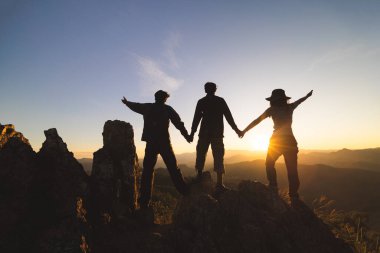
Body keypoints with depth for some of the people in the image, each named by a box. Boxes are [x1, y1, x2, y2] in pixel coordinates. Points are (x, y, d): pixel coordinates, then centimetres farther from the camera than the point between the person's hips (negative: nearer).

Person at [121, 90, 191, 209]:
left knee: (147, 171, 7)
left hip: (151, 143, 2)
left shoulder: (147, 107, 13)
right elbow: (179, 123, -2)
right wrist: (187, 136, -2)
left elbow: (135, 106, 32)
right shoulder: (167, 109, 5)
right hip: (164, 142, -2)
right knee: (173, 169, 1)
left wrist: (126, 102, 51)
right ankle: (185, 193, 0)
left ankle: (144, 201, 8)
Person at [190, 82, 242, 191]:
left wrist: (192, 133, 4)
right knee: (218, 156, -1)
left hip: (204, 133, 0)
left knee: (201, 154, 10)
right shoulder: (220, 101, 8)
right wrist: (236, 129, 9)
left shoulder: (201, 101, 8)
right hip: (217, 133, 0)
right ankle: (219, 183, -6)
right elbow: (228, 116, 4)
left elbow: (196, 118, 3)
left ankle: (199, 176, 4)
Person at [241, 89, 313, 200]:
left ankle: (273, 188, 3)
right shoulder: (289, 107, 8)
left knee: (269, 164, 15)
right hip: (290, 141, 3)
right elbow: (299, 101, 30)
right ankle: (294, 195, 4)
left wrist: (244, 131, 0)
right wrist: (307, 95, 51)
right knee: (292, 169, 6)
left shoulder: (272, 109, -2)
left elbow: (257, 121, -4)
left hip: (276, 141, -3)